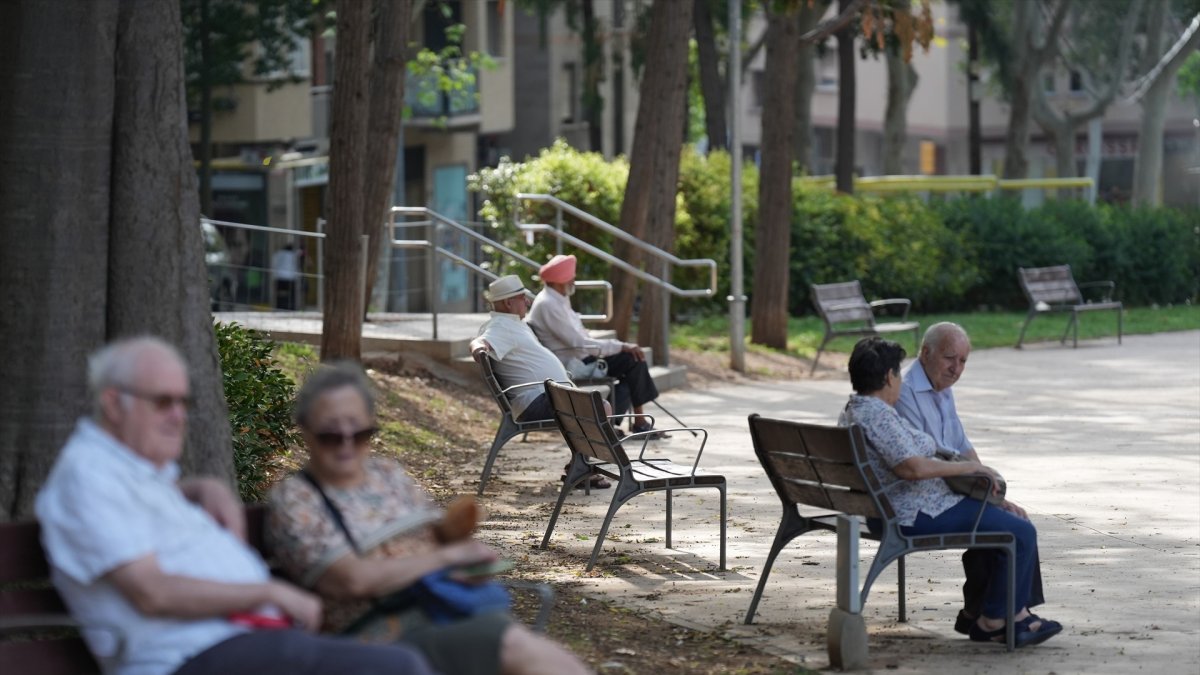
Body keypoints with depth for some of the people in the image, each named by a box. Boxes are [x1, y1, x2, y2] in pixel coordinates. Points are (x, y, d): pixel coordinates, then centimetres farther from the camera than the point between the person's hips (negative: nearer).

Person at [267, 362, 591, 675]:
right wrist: (449, 555, -9)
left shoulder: (387, 472, 18)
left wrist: (453, 529, 0)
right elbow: (355, 579, -12)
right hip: (386, 633, -6)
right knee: (514, 645, -30)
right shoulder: (292, 500, 0)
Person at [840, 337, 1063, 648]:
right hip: (918, 515, -12)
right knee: (1020, 533, -10)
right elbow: (912, 467, -31)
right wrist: (969, 466, -20)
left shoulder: (854, 410, 13)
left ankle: (1017, 614, 15)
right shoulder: (876, 414, -21)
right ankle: (992, 621, 2)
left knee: (1012, 519, 16)